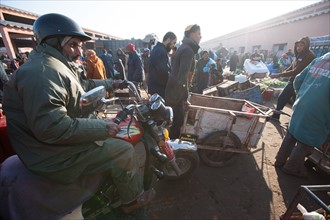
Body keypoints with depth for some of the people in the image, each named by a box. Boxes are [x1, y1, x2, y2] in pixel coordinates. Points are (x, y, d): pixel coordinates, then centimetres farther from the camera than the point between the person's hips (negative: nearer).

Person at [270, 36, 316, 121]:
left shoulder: (310, 56, -18)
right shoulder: (299, 54, 7)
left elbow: (296, 71, -26)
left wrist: (279, 75, -27)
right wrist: (284, 72, -3)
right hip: (292, 81, 8)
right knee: (281, 99, 12)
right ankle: (275, 116, 26)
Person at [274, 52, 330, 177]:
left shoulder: (319, 60, 10)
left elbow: (297, 81, 13)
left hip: (300, 107, 7)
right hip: (317, 114, -7)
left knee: (291, 135, 19)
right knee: (306, 143, 10)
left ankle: (280, 161, 35)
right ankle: (291, 168, 27)